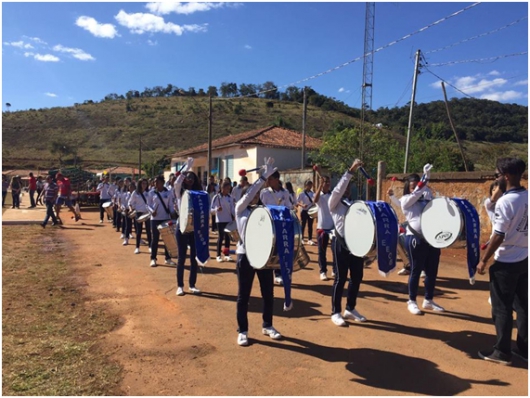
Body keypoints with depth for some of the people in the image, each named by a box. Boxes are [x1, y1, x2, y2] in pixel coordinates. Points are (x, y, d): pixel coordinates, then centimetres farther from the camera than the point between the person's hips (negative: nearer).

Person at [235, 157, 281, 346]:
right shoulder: (240, 209, -2)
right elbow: (249, 194, -18)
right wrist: (264, 177, -22)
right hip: (246, 256, -4)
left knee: (268, 293, 12)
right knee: (244, 296, 6)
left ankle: (267, 326, 31)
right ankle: (242, 331, 21)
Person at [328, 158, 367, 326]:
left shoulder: (354, 203, 16)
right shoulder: (334, 203, -2)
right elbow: (339, 189, -18)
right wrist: (351, 171, -24)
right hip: (341, 243, -6)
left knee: (357, 276, 10)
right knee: (341, 278, 0)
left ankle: (350, 309, 28)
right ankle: (336, 312, 13)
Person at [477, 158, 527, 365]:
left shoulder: (505, 201, -20)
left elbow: (499, 236, -20)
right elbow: (522, 228, 9)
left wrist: (484, 260, -11)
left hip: (506, 263, -8)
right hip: (524, 259, 8)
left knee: (501, 308, 4)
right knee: (523, 306, 17)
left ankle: (502, 352, 14)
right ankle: (524, 349, 27)